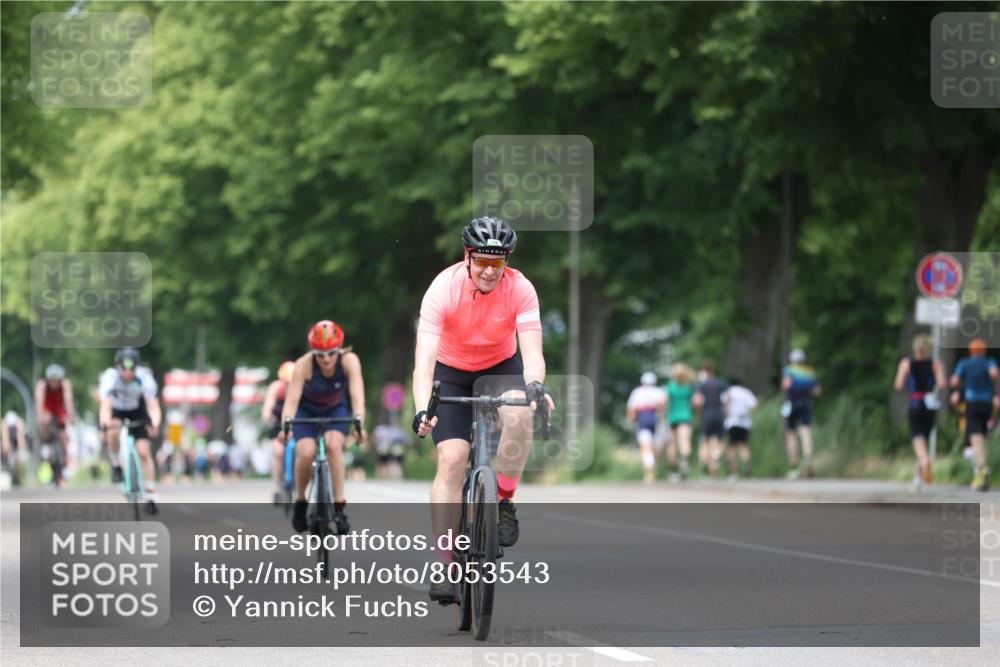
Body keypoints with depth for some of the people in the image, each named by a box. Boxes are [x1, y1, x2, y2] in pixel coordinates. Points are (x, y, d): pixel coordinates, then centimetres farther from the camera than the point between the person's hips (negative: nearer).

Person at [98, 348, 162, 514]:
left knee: (144, 451, -11)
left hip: (137, 412, 1)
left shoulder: (144, 378, -31)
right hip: (115, 411, -1)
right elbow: (105, 406, -43)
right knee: (113, 431, -35)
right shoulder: (110, 377, -33)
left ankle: (150, 498, -4)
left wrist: (155, 424, -56)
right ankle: (115, 465, -9)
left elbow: (153, 406, -36)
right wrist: (105, 424, -62)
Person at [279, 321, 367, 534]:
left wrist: (359, 423, -54)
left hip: (336, 409, 1)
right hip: (307, 410, -1)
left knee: (333, 445, -28)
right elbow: (292, 399, -37)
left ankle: (339, 508, -23)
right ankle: (300, 502, 1)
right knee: (306, 453, -25)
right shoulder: (304, 364, -31)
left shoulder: (349, 361, -28)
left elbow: (357, 395, -37)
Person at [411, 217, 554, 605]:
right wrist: (422, 409, -51)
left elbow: (532, 350, -31)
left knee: (519, 415, -33)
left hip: (501, 366, 1)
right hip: (451, 371, -1)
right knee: (452, 459, -16)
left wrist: (535, 385, -54)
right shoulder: (444, 288, -28)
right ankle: (443, 565, -12)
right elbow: (425, 358, -35)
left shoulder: (520, 289, -24)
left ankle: (503, 501, -11)